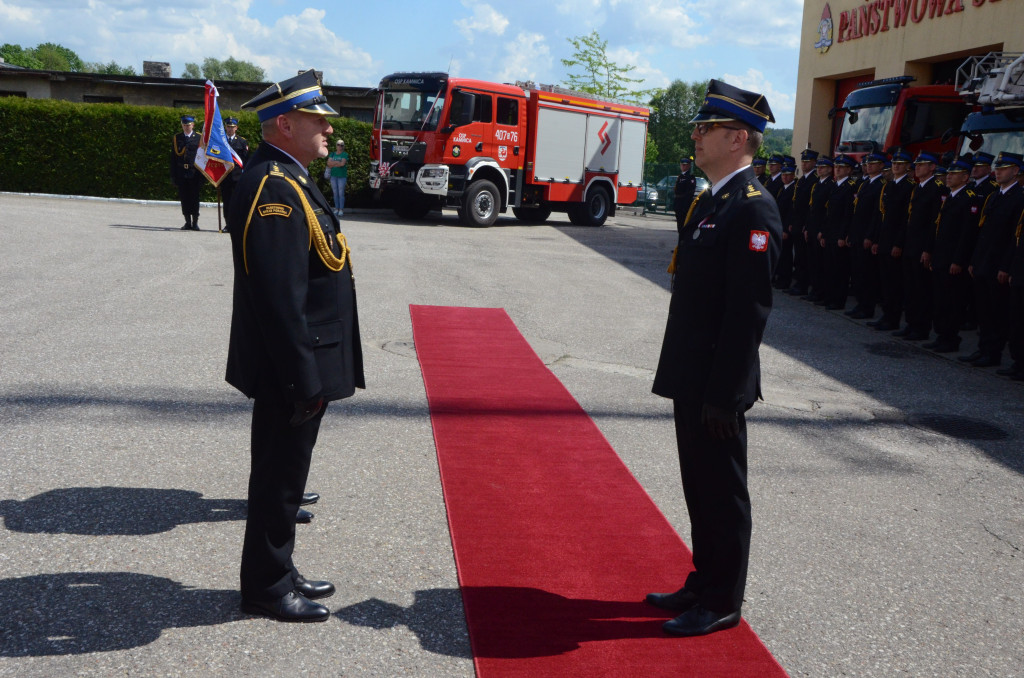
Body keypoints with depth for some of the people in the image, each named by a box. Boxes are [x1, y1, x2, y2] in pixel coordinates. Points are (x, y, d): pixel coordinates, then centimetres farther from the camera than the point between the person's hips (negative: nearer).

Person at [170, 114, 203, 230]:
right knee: (184, 199, 4)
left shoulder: (199, 138, 4)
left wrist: (201, 174, -4)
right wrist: (173, 175, 4)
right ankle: (188, 222, 12)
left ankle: (195, 222, 6)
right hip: (181, 173, 2)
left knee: (194, 198, -1)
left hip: (194, 173, -2)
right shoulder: (177, 138, 10)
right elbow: (173, 158, 10)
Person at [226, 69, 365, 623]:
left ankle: (278, 573, 33)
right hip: (290, 369, -10)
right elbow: (279, 297, -26)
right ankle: (267, 588, 19)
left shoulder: (287, 180, 13)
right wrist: (306, 379, -23)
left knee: (284, 472, 19)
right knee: (280, 477, 4)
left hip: (296, 368, 10)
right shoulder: (274, 188, -20)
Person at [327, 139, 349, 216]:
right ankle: (336, 208, 12)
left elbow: (342, 163, -11)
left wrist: (333, 163, -3)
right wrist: (338, 162, -8)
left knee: (341, 193, -5)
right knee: (335, 193, 6)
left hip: (342, 176, -4)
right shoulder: (332, 154, 15)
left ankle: (341, 209, -3)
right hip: (333, 175, 4)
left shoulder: (345, 154, 2)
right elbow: (328, 163, 3)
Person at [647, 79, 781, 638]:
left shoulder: (752, 209, -18)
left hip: (717, 387, -10)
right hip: (691, 379, 10)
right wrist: (682, 376, 17)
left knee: (723, 494, 4)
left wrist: (723, 395, -22)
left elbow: (749, 311, -22)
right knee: (699, 488, 19)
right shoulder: (710, 200, 13)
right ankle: (703, 584, 34)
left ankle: (722, 603, 19)